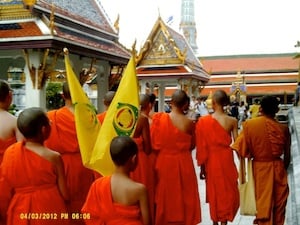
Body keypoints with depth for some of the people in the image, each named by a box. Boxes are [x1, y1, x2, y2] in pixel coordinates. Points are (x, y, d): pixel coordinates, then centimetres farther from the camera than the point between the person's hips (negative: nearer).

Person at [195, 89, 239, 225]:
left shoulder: (203, 121, -9)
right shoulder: (232, 121, -8)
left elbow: (201, 146, -6)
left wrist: (202, 166, 4)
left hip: (211, 160, 1)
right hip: (226, 159, 0)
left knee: (213, 191, 16)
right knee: (227, 191, 13)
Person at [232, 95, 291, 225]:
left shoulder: (249, 125, -12)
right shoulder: (283, 128, -9)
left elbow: (242, 150, -12)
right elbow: (287, 156, -1)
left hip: (260, 167, -1)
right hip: (278, 167, 1)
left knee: (263, 203, 12)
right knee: (279, 204, 16)